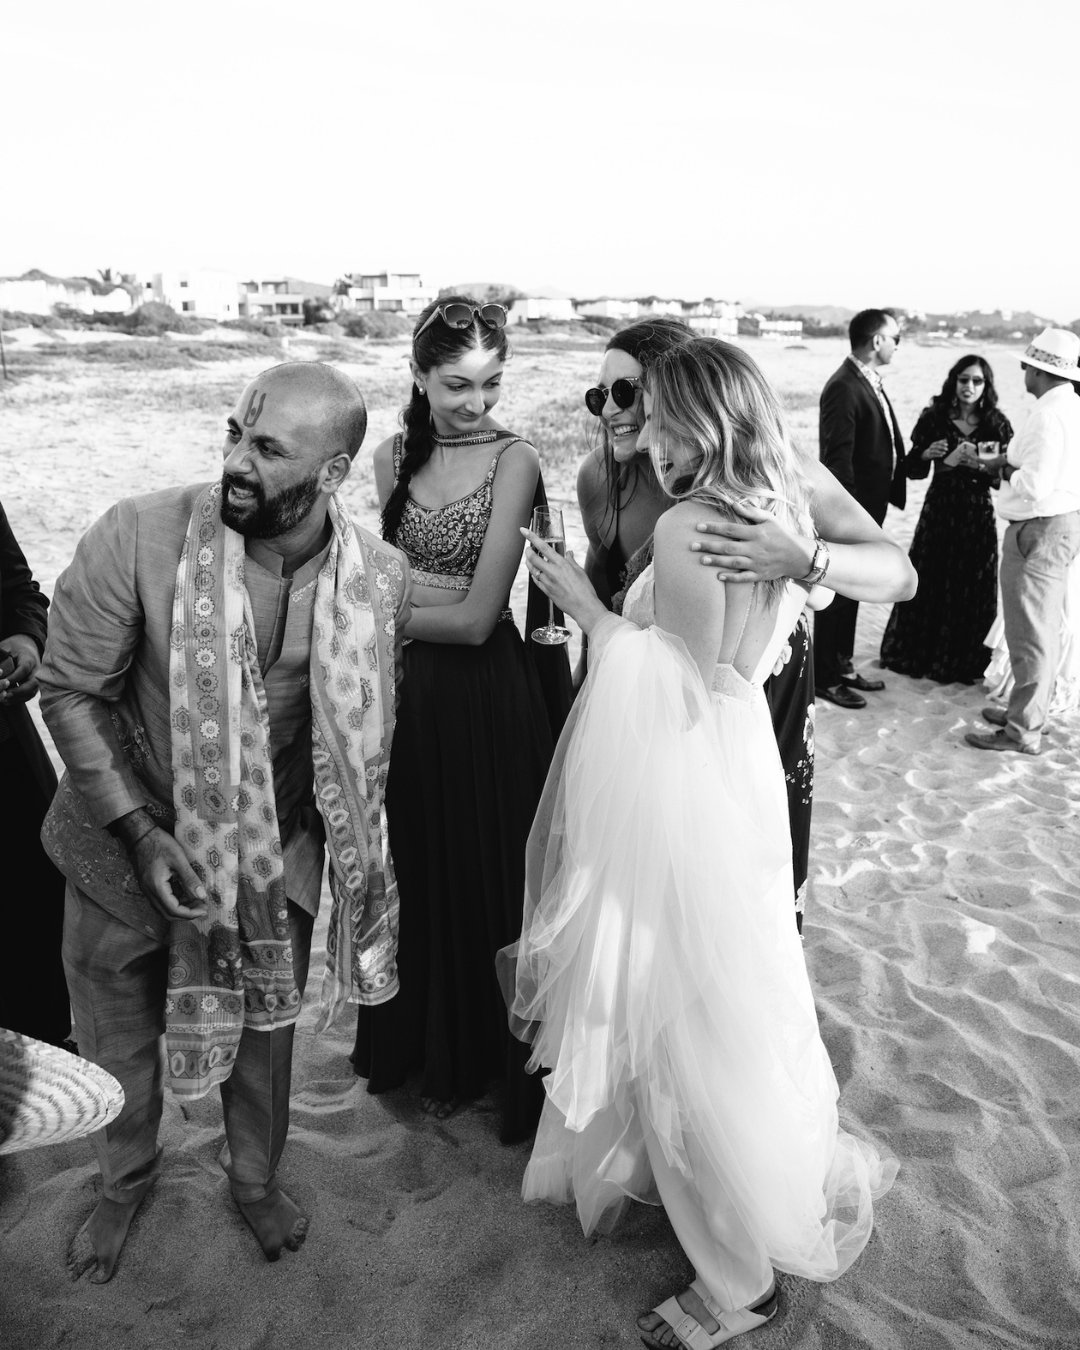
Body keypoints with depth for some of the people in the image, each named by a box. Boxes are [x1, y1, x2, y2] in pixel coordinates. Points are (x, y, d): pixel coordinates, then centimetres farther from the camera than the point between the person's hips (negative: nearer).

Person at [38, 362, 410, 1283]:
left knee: (265, 1025, 22)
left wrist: (347, 833, 0)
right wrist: (141, 831, -20)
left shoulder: (381, 579, -16)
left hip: (277, 855, 1)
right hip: (127, 839, -1)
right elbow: (70, 691, -14)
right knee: (118, 1036, 21)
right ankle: (127, 1180, 55)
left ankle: (256, 1177, 54)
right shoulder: (137, 538, -25)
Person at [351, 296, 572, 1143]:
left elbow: (477, 618, -17)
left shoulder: (514, 460, -13)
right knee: (417, 870, 18)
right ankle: (428, 1047, 42)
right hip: (409, 694, 5)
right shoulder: (394, 457, 4)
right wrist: (451, 590, -11)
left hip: (489, 698, -5)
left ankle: (494, 1057, 34)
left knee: (490, 874, 10)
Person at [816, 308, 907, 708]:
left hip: (869, 508, 9)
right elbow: (837, 460, -22)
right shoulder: (844, 387, -19)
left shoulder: (870, 382, 10)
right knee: (837, 593, 2)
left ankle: (843, 666, 32)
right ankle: (826, 678, 14)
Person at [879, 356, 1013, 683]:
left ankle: (962, 660, 22)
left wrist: (980, 465, -20)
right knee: (927, 582, 5)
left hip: (977, 516, 0)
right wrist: (926, 454, -16)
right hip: (938, 510, 0)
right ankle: (916, 653, 22)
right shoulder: (934, 418, -1)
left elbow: (1004, 478, -2)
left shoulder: (997, 424, -1)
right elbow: (912, 470, 4)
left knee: (970, 588, 6)